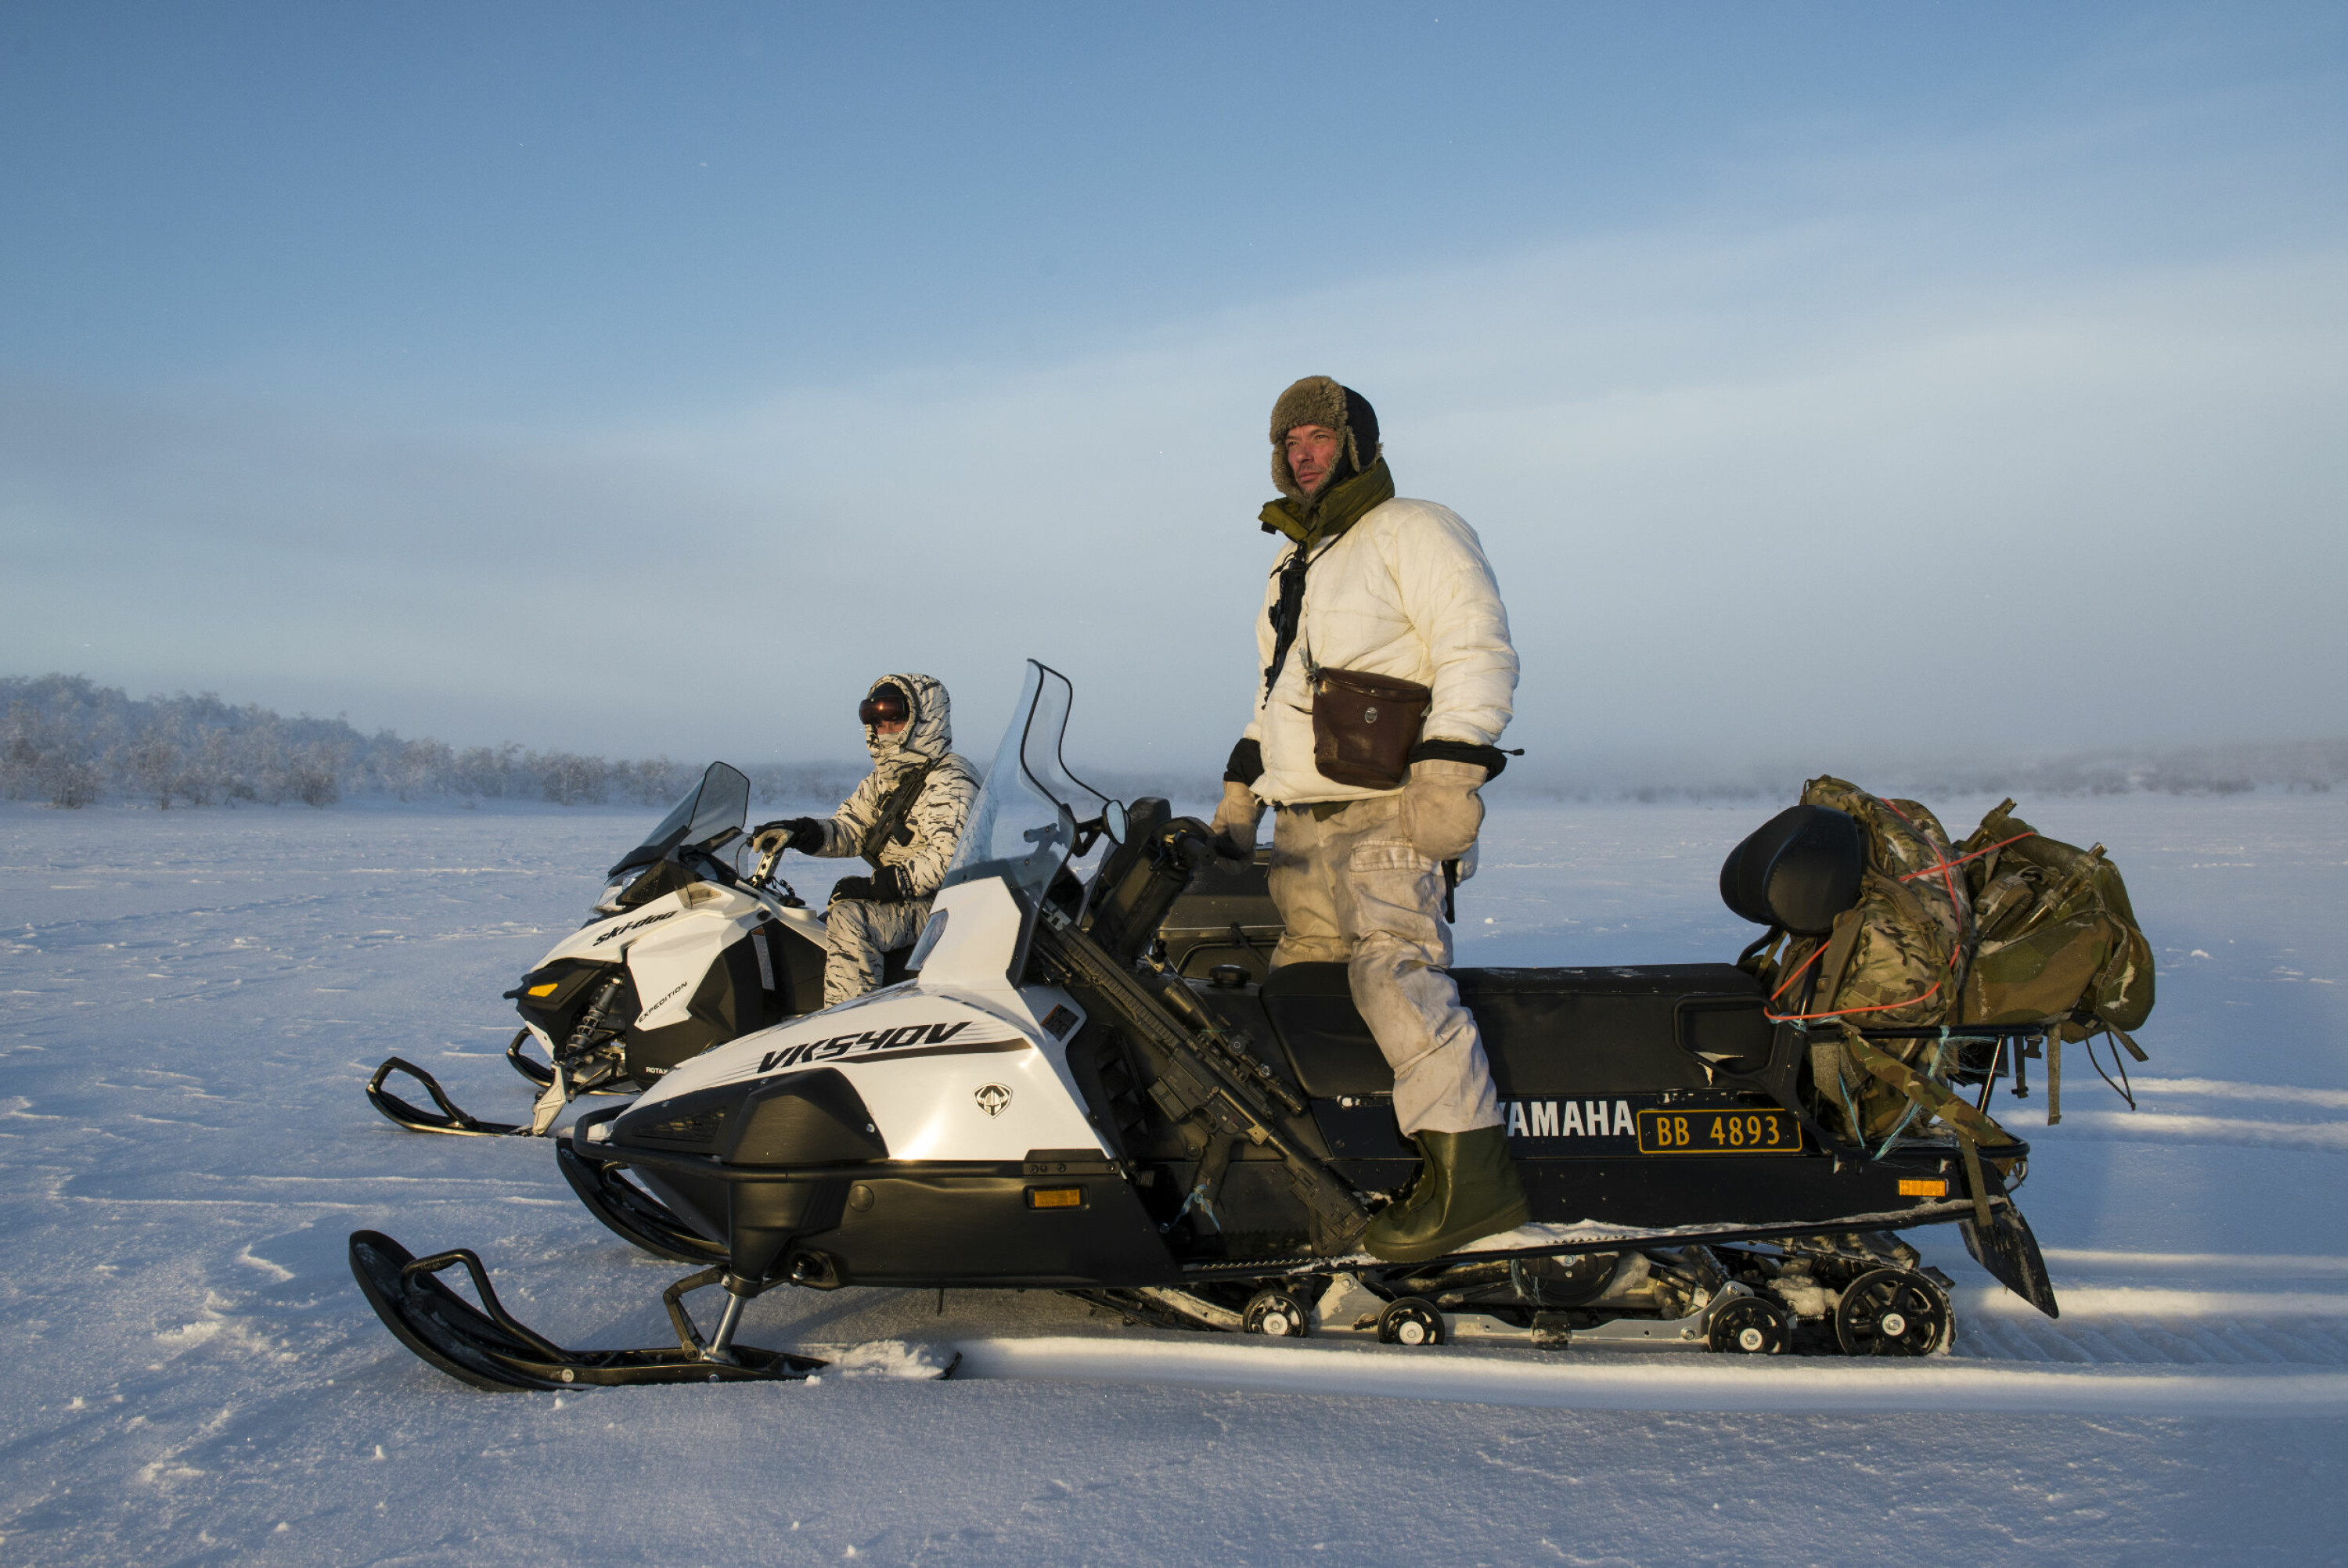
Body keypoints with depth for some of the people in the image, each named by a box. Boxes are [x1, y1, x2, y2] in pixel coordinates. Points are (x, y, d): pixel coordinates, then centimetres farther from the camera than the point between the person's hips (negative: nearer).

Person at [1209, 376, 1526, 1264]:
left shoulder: (1415, 532, 1)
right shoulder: (1292, 569, 27)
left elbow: (1479, 650, -11)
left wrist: (1448, 767, -22)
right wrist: (1240, 794, 27)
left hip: (1389, 814, -9)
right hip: (1305, 824, 9)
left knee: (1391, 966, -23)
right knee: (1296, 980, 3)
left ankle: (1468, 1169, -26)